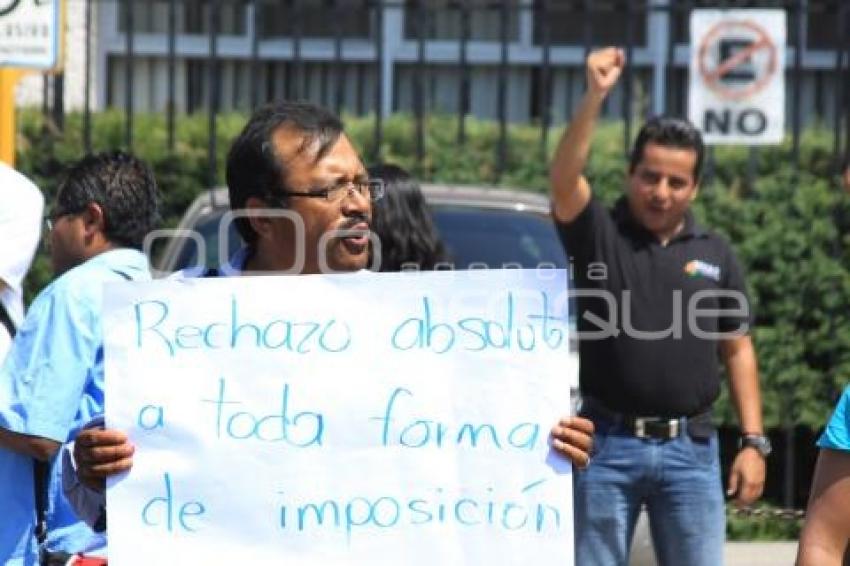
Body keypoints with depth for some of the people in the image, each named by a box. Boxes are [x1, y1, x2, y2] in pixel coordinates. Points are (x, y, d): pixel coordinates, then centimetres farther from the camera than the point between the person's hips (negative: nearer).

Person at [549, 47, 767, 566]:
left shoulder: (715, 255, 10)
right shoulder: (599, 235, 2)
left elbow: (738, 350, 11)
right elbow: (564, 178, -18)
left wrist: (754, 442, 3)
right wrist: (595, 97, -28)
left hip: (690, 449, 2)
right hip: (608, 444, -2)